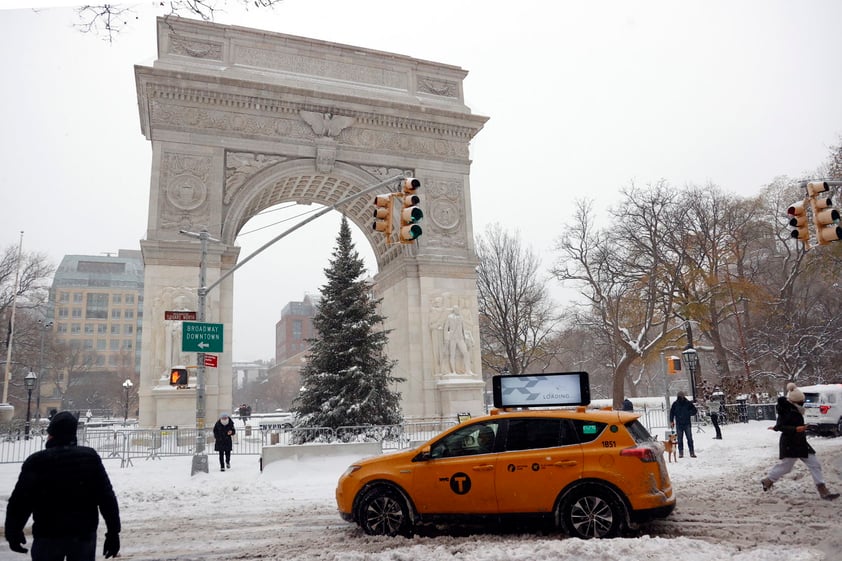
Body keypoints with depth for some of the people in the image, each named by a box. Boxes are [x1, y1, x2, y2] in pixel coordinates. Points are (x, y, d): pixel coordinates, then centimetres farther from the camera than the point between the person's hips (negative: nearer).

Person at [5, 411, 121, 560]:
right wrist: (113, 532, 1)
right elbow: (108, 499, -5)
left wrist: (12, 533, 7)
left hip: (48, 536, -1)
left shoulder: (36, 462, -10)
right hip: (85, 535, 2)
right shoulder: (90, 457, -4)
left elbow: (20, 503, -9)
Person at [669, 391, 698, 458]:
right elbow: (671, 412, 10)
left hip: (687, 424, -1)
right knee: (680, 439, 4)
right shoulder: (675, 404, 3)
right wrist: (671, 421, 3)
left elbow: (695, 410, 6)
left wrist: (688, 413, -12)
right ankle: (681, 453, 10)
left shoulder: (688, 403, 0)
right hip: (679, 424, 1)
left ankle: (692, 453, 5)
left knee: (690, 439, -1)